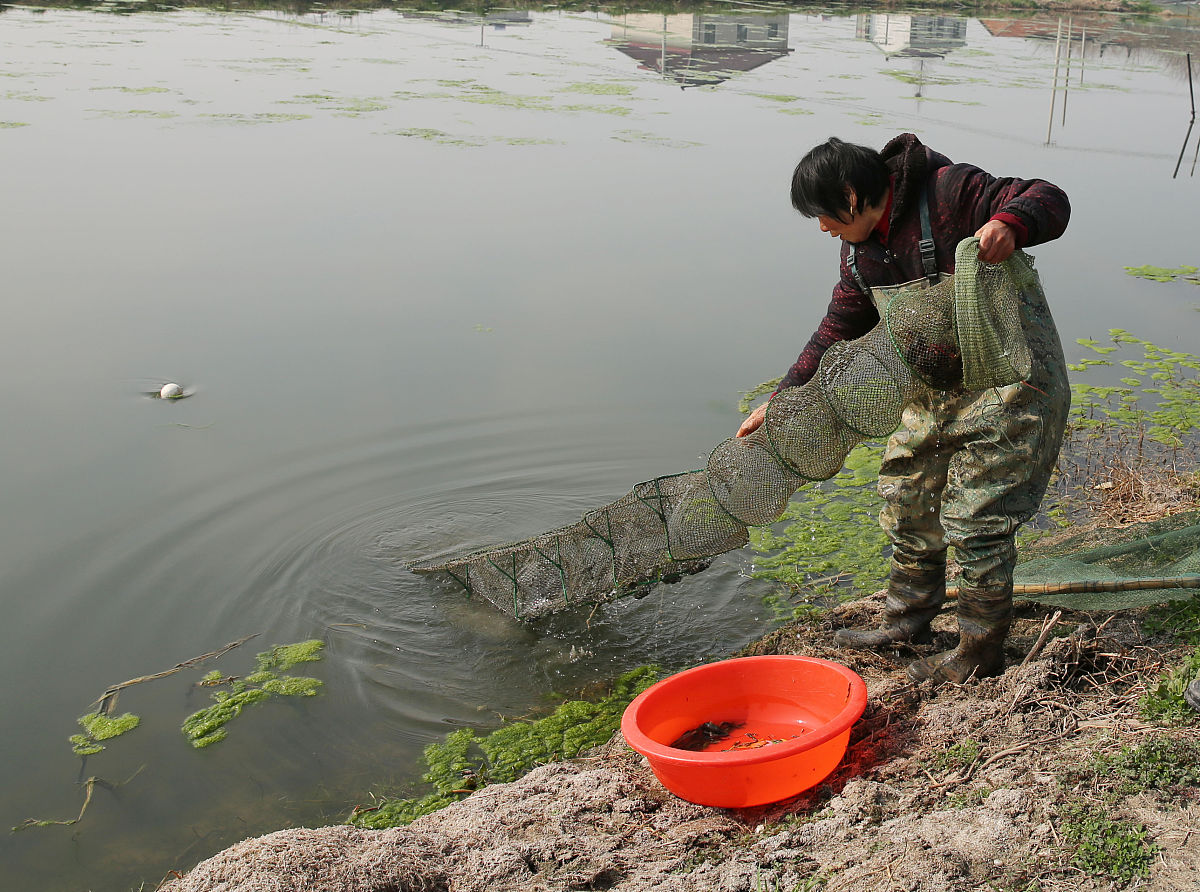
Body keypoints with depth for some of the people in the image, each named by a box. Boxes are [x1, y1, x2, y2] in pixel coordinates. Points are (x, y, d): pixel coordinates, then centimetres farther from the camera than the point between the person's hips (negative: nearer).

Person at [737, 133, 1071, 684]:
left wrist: (1008, 224, -43)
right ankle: (907, 622, 34)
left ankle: (981, 652, 13)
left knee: (974, 517, -4)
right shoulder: (861, 249, 5)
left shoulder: (948, 192, -20)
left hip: (1009, 380, -9)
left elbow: (1050, 202, -19)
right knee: (906, 496, 15)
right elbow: (839, 328, 13)